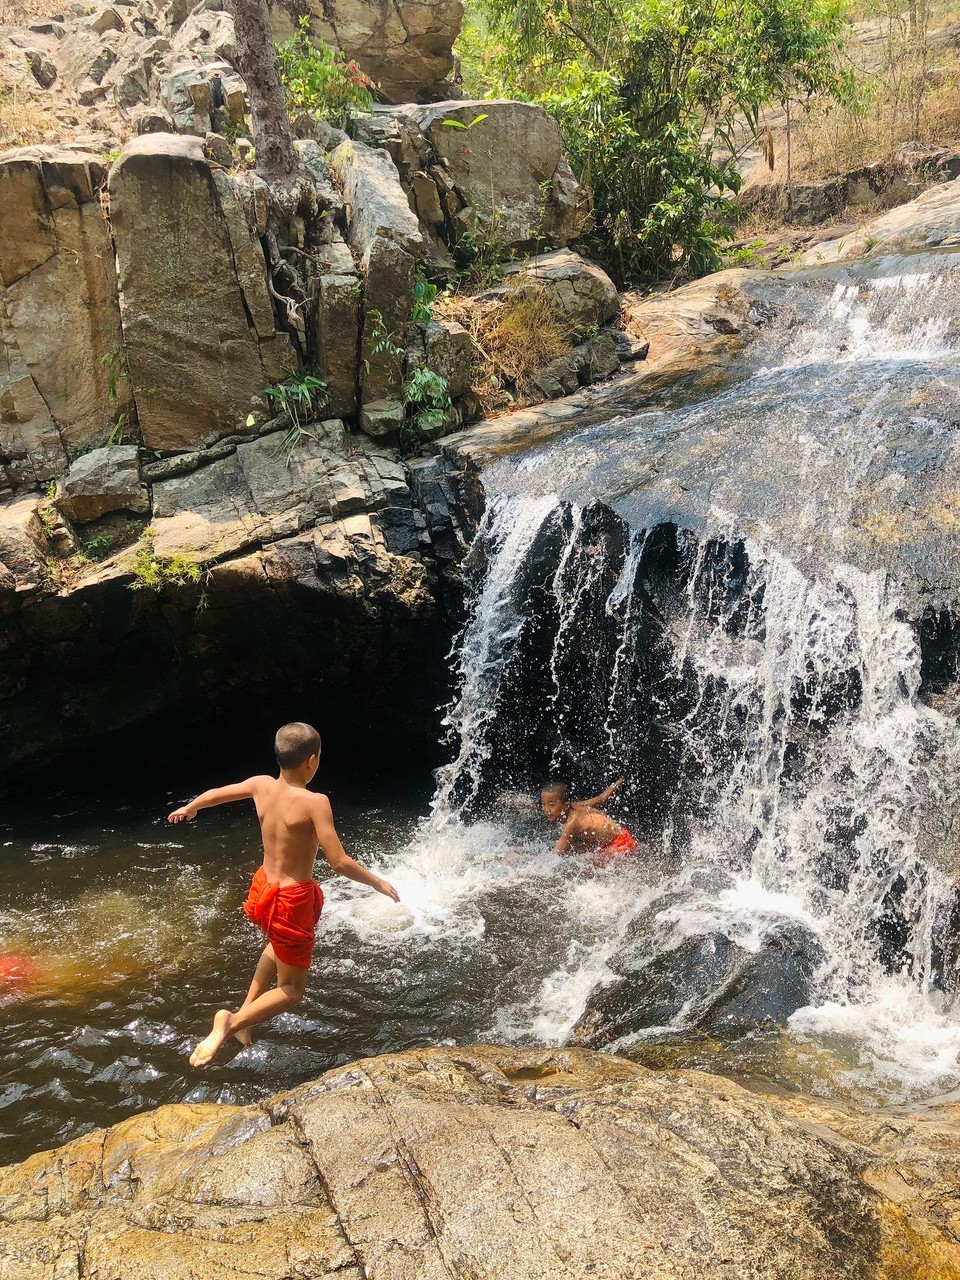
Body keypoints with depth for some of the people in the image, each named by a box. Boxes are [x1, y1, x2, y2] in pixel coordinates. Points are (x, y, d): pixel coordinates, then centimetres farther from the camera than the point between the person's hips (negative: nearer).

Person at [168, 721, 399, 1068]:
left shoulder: (261, 785, -5)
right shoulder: (314, 802, -24)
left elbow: (216, 793, 14)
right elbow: (339, 863, -25)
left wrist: (188, 808, 35)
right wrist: (378, 883, -9)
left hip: (263, 886, 7)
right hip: (293, 899, -7)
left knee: (280, 945, 39)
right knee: (291, 991, 9)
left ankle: (245, 1010, 33)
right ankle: (234, 1022, -14)